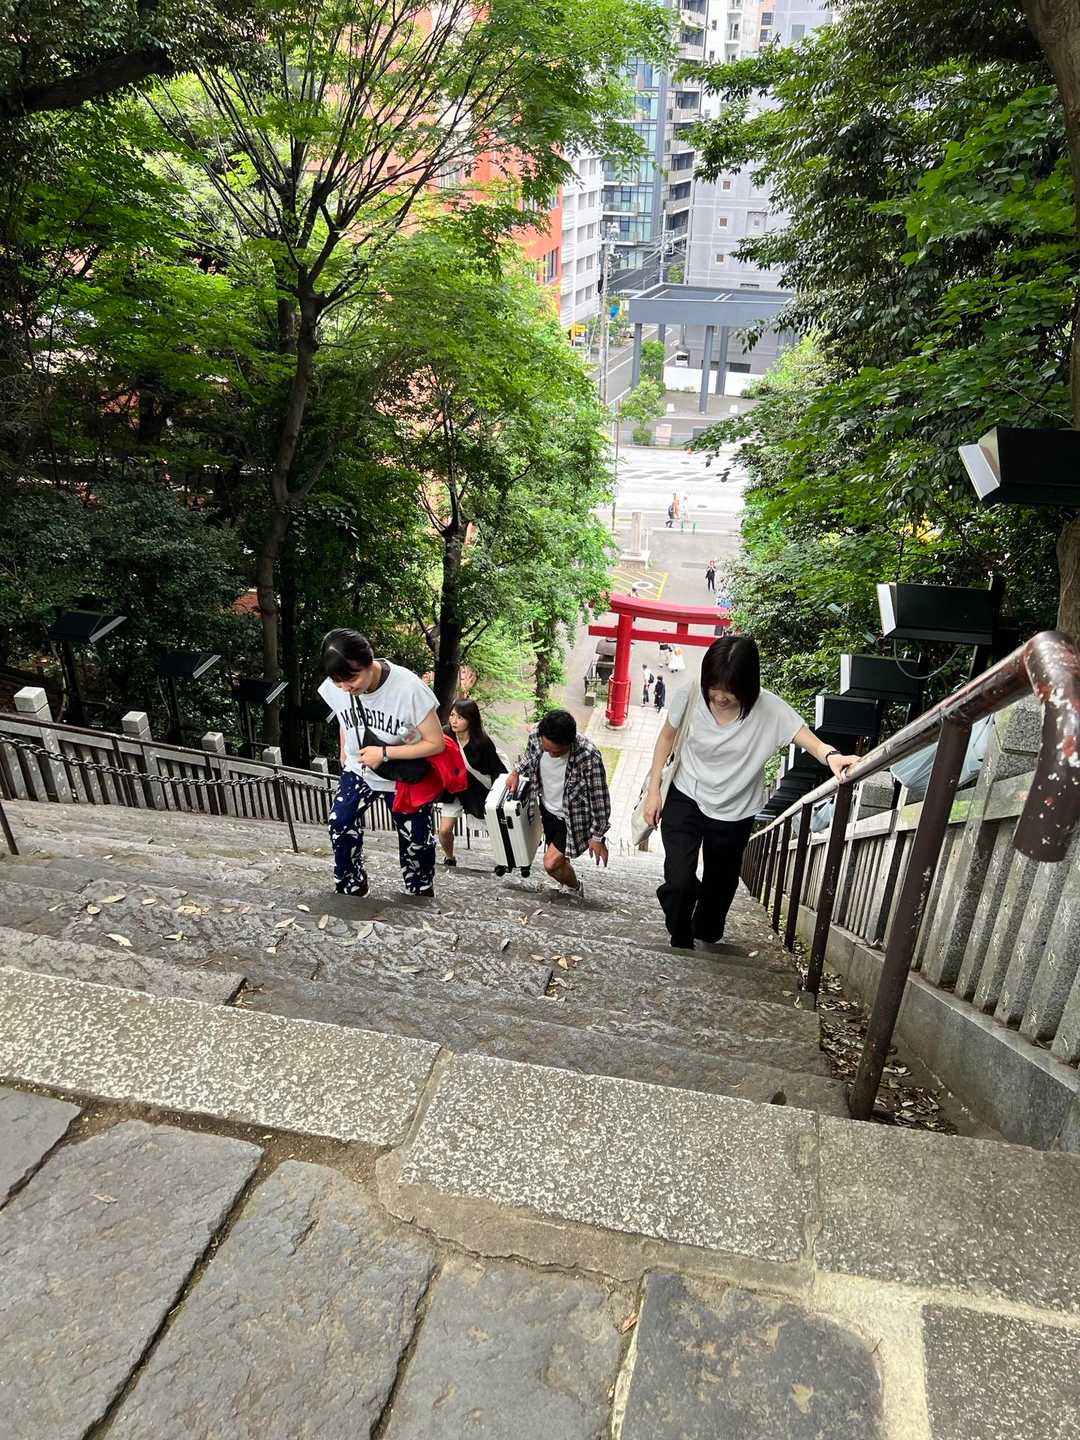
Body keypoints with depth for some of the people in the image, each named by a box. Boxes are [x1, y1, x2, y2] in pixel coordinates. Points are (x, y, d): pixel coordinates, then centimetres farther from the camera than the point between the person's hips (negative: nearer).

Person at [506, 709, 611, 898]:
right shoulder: (536, 737, -21)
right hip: (548, 811, 5)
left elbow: (599, 798, -22)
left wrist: (597, 836, -15)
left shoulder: (588, 756, -35)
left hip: (573, 819, -5)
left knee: (551, 863, -8)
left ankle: (575, 889, 24)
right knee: (558, 859, 21)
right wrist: (516, 772, -5)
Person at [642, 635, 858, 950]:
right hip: (686, 799, 0)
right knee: (679, 881, -17)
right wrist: (653, 789, -3)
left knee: (720, 885, 20)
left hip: (734, 814, 1)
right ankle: (680, 945, 11)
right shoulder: (691, 696, -20)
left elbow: (813, 743, -28)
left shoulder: (770, 709, -24)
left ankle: (707, 938, 52)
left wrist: (831, 756, -52)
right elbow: (667, 737, -3)